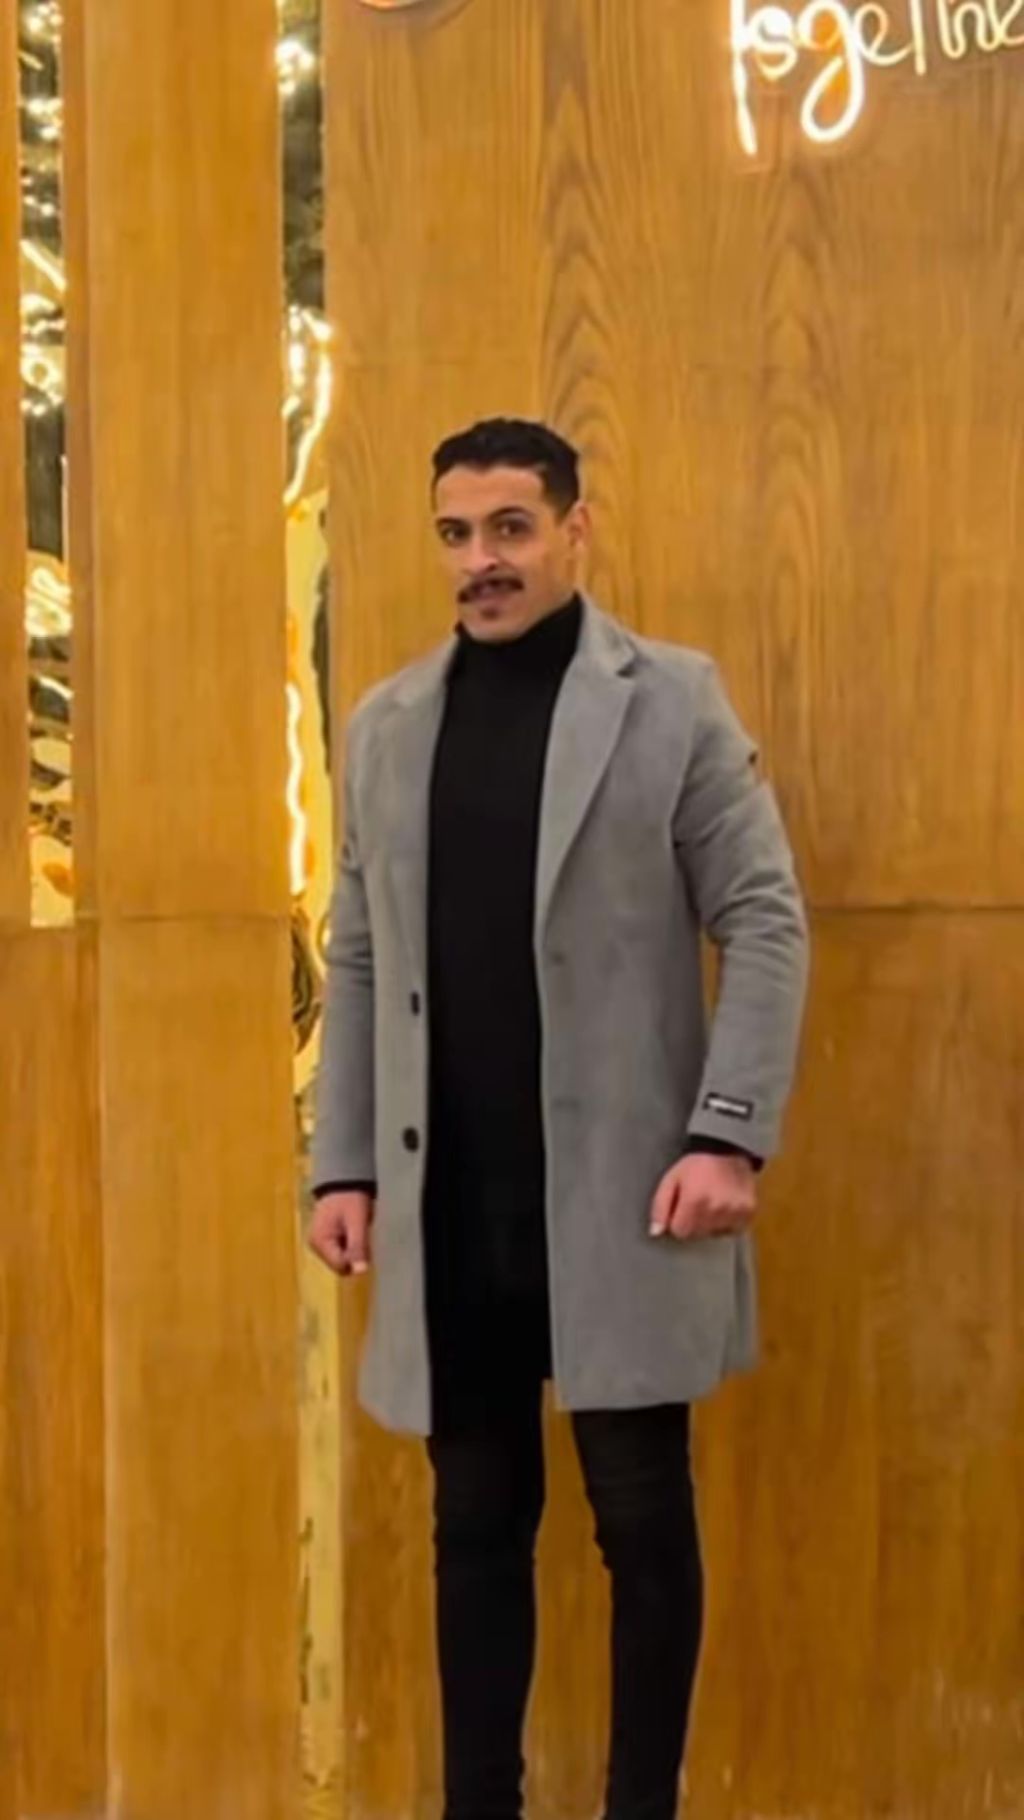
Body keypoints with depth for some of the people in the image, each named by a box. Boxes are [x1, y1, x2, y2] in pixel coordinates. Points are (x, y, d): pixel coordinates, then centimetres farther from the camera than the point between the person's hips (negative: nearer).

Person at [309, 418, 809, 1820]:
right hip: (447, 1208, 3)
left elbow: (765, 924, -4)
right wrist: (343, 1163, 6)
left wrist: (732, 1133, -14)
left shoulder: (673, 701, 0)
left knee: (644, 1521, 5)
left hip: (616, 1195, -3)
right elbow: (358, 961, 12)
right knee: (477, 1525, 11)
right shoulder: (387, 726, 11)